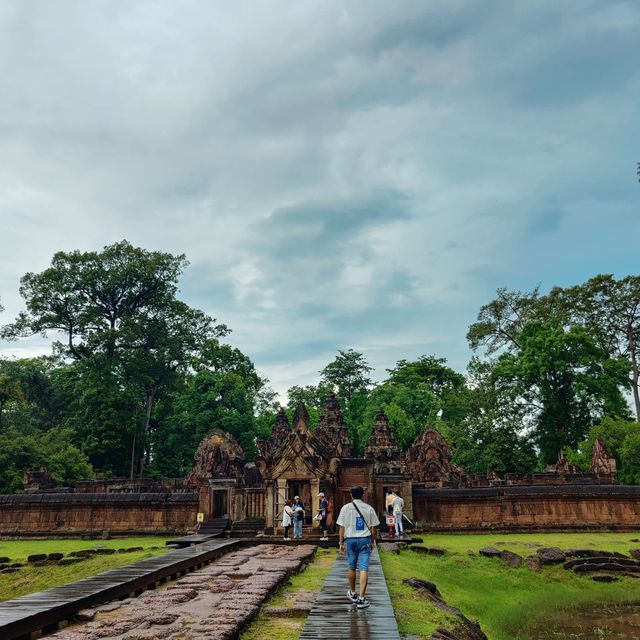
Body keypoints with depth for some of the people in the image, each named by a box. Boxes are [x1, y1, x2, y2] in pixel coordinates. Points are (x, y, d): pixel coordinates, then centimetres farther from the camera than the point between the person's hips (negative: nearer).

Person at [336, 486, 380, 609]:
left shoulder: (346, 508, -2)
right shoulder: (369, 508, -1)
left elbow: (342, 527, -2)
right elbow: (373, 528, 2)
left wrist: (341, 543, 6)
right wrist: (373, 541, 15)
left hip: (350, 540, 1)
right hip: (365, 540, -1)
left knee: (352, 568, 16)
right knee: (364, 569, -2)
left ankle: (352, 593, 31)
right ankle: (361, 598, -7)